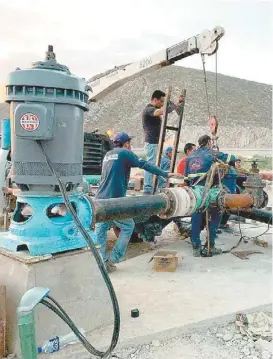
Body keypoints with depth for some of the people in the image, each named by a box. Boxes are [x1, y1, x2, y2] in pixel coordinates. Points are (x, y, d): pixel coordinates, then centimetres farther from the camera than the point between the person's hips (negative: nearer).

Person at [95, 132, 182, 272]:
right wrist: (166, 174, -6)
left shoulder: (107, 155, 20)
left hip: (100, 198, 7)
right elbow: (144, 165, -7)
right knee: (128, 227, 8)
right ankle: (112, 260, 7)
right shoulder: (124, 153, -1)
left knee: (100, 230, 8)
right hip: (114, 200, -7)